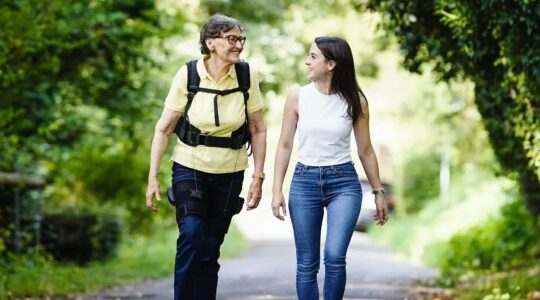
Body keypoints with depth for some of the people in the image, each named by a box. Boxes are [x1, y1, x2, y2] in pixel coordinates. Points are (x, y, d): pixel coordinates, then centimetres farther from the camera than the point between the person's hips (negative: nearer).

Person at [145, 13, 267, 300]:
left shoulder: (247, 76, -8)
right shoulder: (188, 75, -13)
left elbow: (258, 130, 1)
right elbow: (163, 128, -9)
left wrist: (258, 177, -2)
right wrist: (152, 177, -12)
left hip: (229, 173, 2)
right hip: (190, 167, -2)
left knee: (210, 249, 6)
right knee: (191, 233, -23)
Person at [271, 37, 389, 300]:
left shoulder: (355, 100, -3)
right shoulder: (297, 98, -1)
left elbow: (365, 150, 5)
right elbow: (285, 145, 4)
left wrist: (378, 192, 8)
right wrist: (277, 190, -1)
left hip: (344, 182, -1)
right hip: (304, 181, 1)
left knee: (334, 257, -17)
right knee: (307, 264, 3)